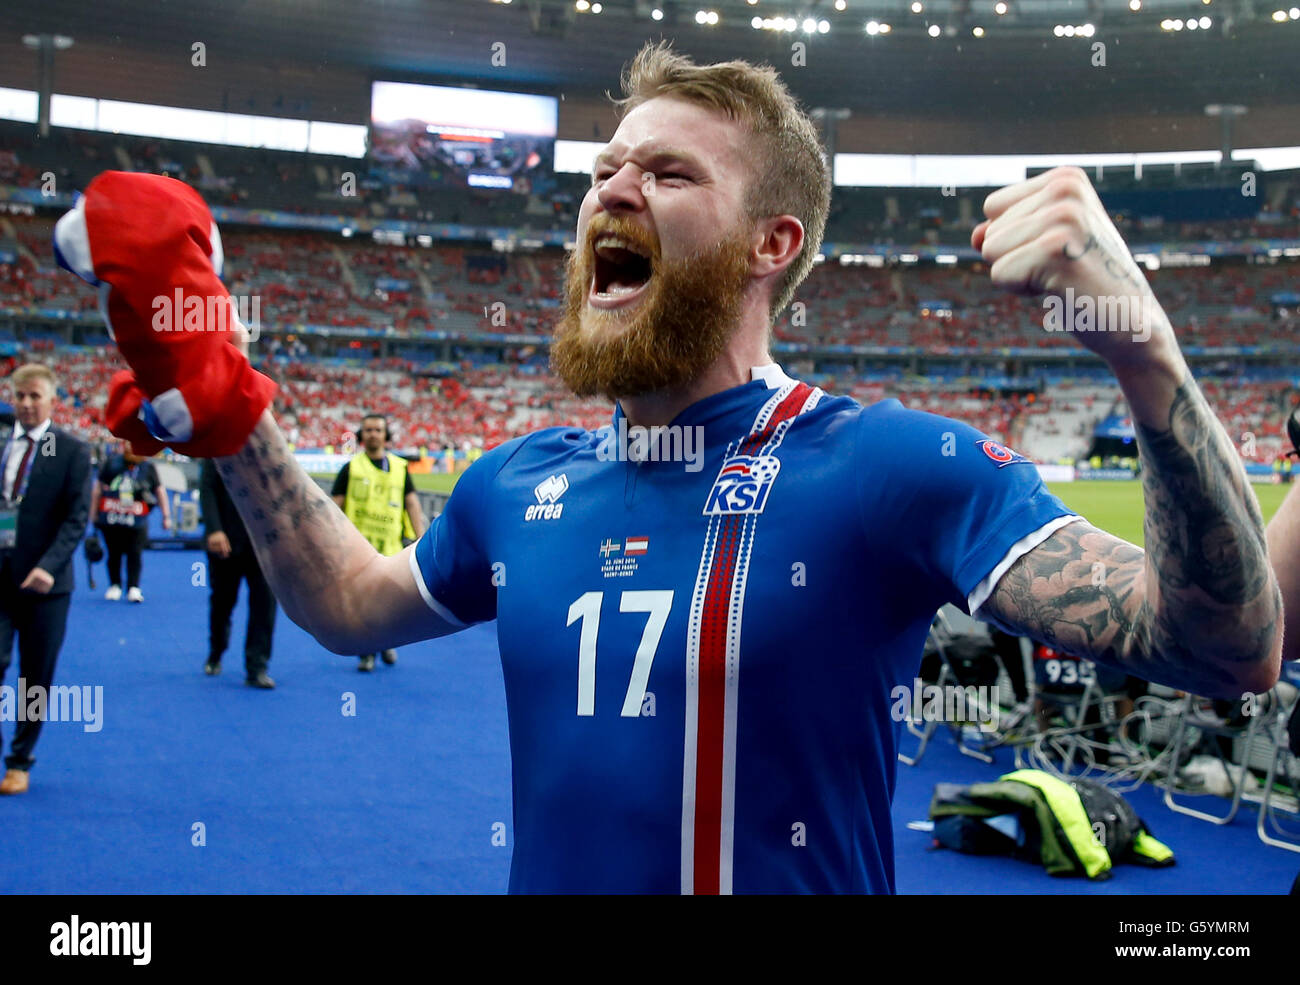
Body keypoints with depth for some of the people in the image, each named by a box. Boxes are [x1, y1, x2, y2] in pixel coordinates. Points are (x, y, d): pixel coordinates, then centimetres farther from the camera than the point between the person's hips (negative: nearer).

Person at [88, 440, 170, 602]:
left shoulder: (148, 467, 2)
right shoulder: (111, 463, 1)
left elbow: (160, 491, 7)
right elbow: (98, 489, 9)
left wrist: (166, 515, 4)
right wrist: (93, 514, 10)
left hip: (137, 521, -1)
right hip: (110, 520, 1)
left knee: (135, 554, -5)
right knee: (114, 554, 8)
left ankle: (134, 588, 1)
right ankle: (114, 585, 24)